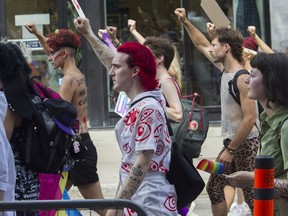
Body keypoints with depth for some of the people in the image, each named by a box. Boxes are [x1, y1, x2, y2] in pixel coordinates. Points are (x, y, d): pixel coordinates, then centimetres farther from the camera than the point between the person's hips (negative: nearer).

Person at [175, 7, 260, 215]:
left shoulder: (242, 78, -20)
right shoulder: (225, 69, 7)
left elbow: (250, 118, -24)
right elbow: (202, 45, 22)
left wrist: (230, 150, -22)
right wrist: (185, 22, 17)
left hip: (246, 144, -10)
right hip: (232, 142, 10)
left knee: (253, 196, -7)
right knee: (214, 187, 15)